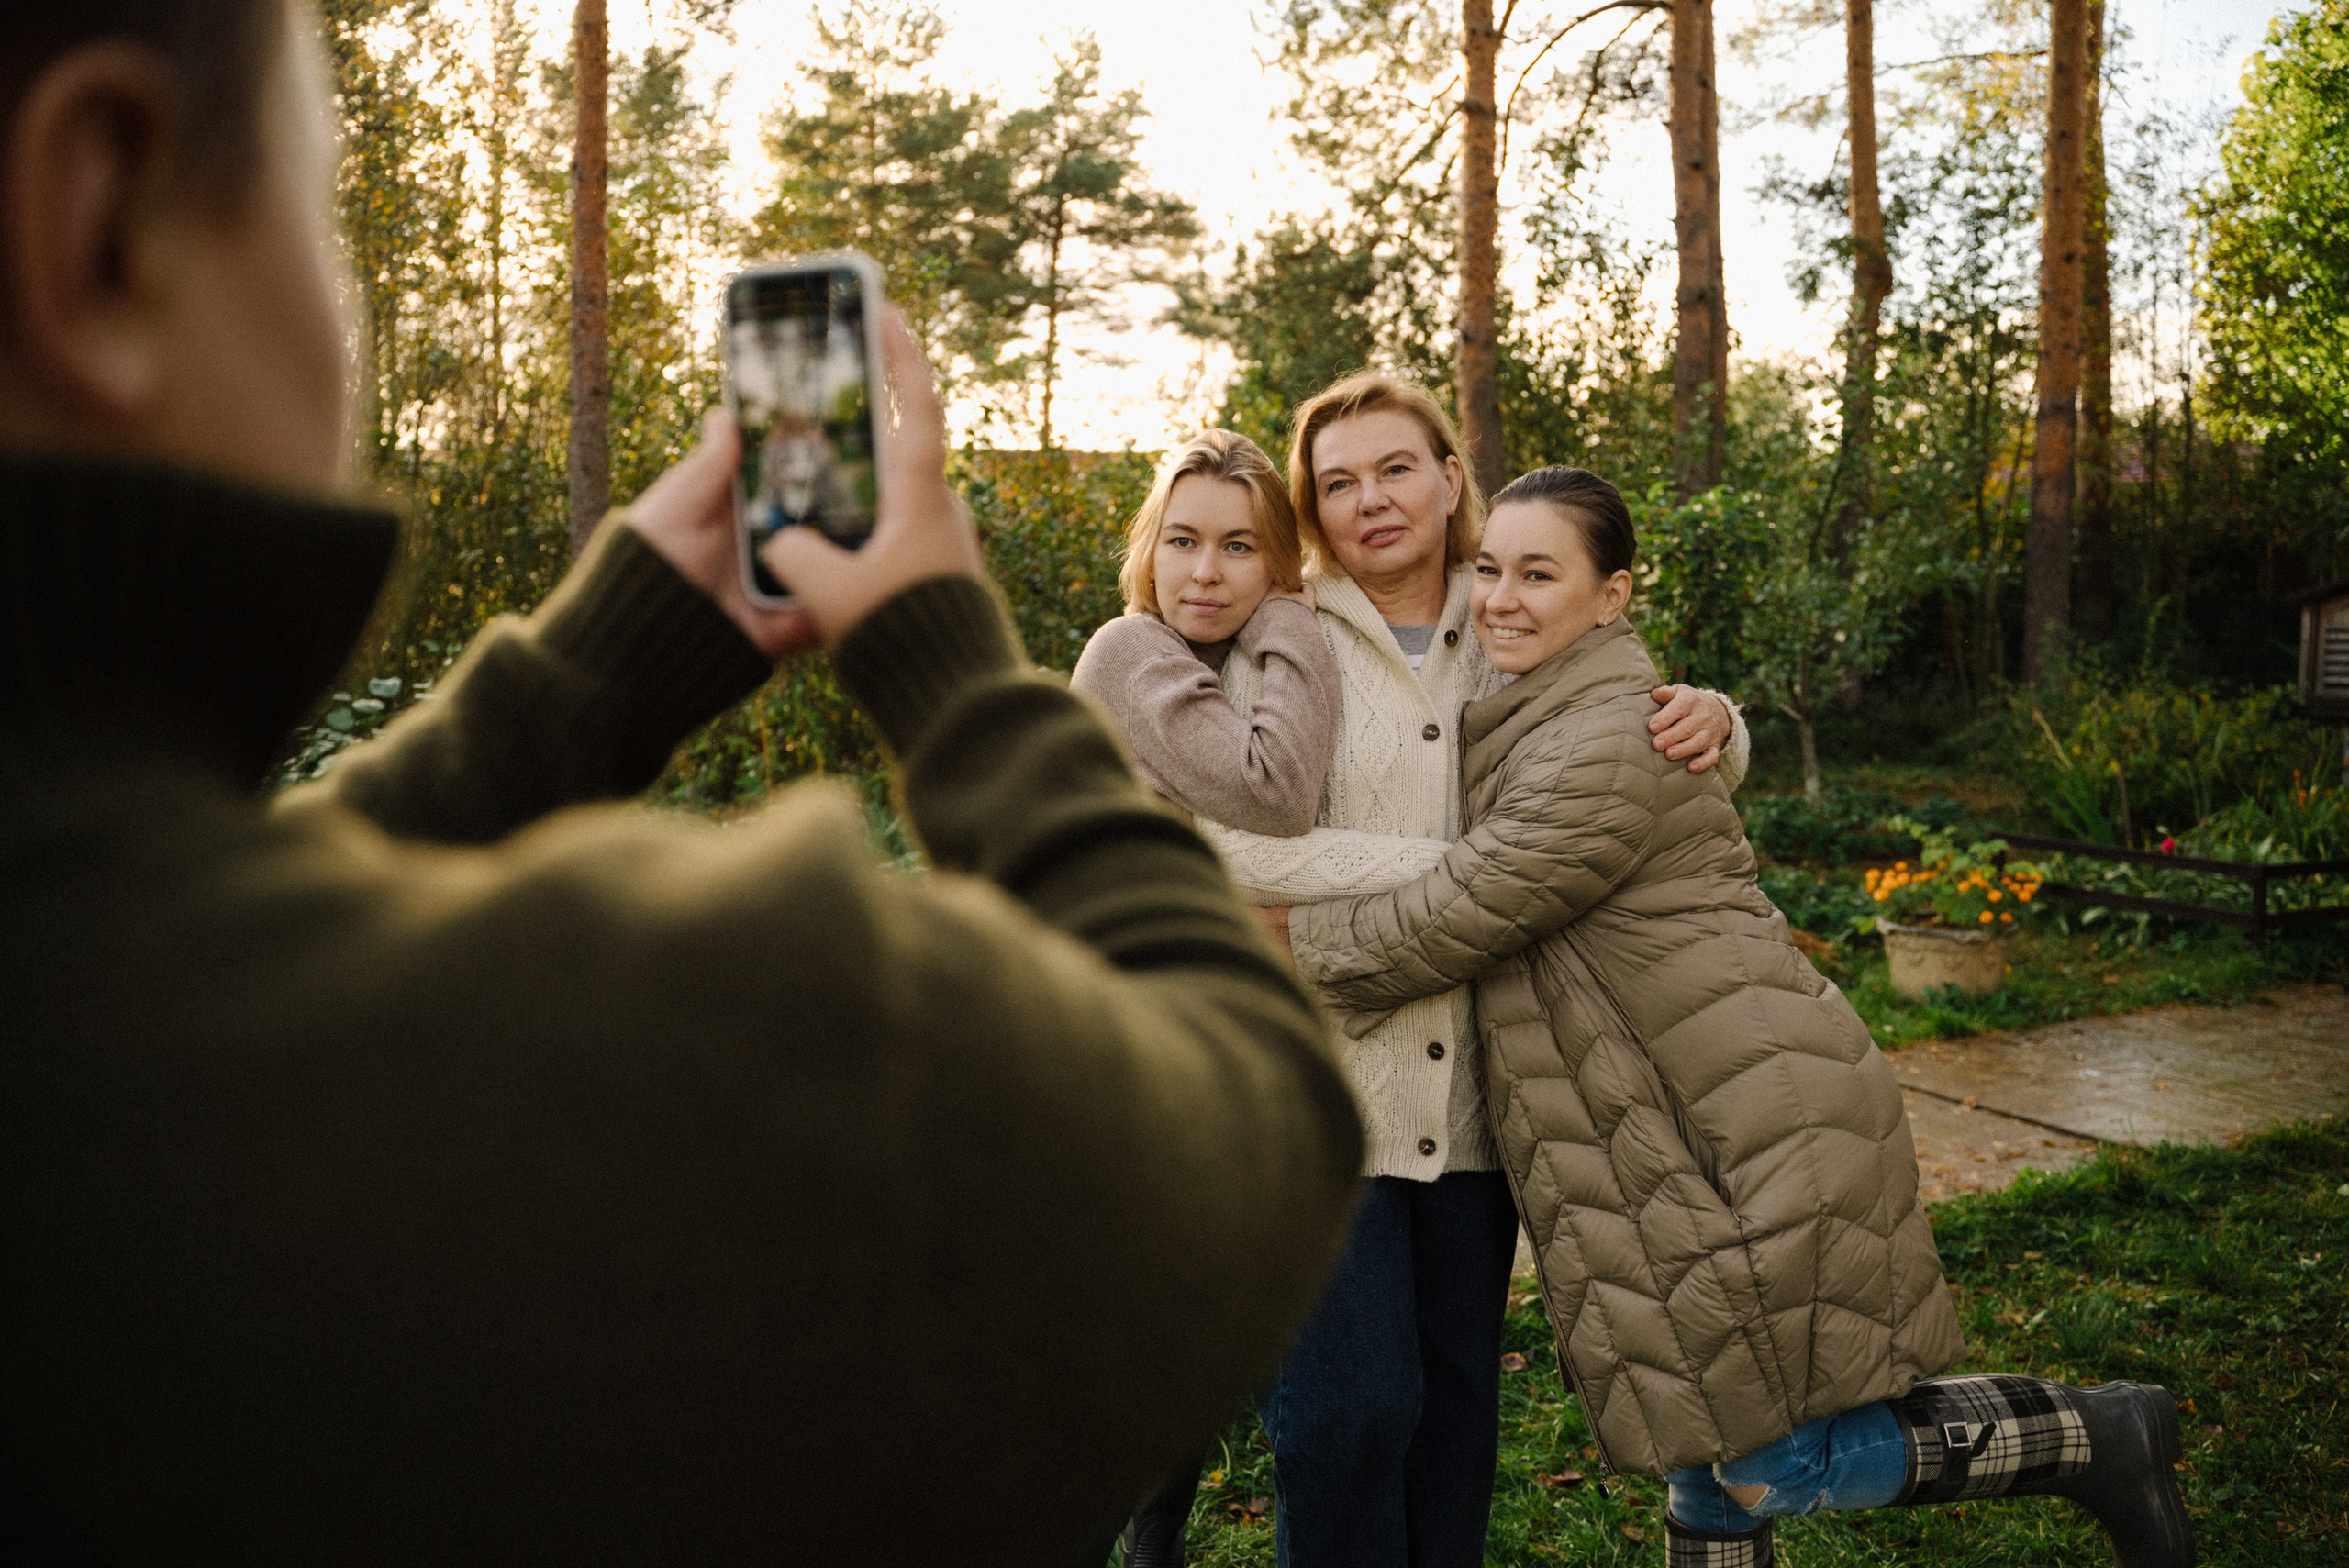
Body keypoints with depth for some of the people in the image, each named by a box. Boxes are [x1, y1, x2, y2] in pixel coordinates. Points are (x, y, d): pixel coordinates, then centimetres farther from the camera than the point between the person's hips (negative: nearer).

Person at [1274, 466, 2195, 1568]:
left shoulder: (1608, 745, -18)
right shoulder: (1532, 722, 14)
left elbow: (1442, 926, -18)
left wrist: (1271, 942, -8)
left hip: (1754, 1135, -10)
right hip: (1668, 1147, 10)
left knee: (1778, 1472, -2)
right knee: (1708, 1472, 18)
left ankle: (2099, 1437, 14)